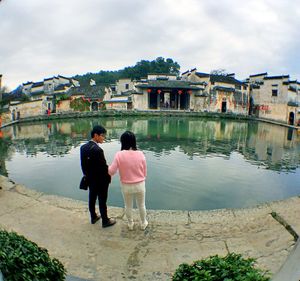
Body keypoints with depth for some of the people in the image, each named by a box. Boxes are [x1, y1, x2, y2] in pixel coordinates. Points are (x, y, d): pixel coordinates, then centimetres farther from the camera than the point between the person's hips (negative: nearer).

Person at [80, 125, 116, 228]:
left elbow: (83, 164, 5)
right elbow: (104, 167, -24)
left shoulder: (83, 147, -4)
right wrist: (108, 177, -7)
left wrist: (87, 175, 15)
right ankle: (105, 221, 26)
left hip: (90, 179, 8)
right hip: (101, 181, -7)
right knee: (102, 201, 9)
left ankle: (93, 217, 41)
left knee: (92, 199, 21)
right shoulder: (97, 150, -29)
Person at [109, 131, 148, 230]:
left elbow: (111, 172, -14)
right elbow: (145, 172, -3)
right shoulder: (140, 154, -13)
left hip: (126, 186, 0)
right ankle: (143, 223, 41)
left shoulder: (119, 155, -18)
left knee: (128, 206, 23)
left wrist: (109, 166, 8)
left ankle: (130, 224, 42)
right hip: (140, 185, 1)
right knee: (141, 205, 23)